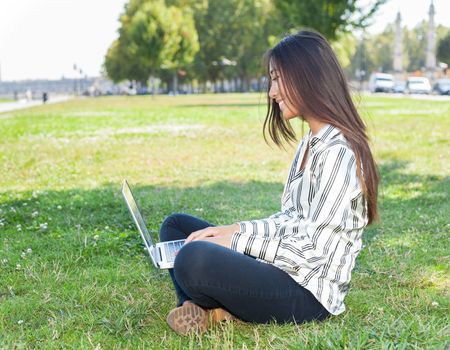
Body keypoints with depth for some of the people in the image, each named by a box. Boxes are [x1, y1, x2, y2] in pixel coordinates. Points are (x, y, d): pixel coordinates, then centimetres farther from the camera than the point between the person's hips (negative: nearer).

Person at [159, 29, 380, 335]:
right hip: (283, 272, 10)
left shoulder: (337, 151, -18)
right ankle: (202, 309, -11)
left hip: (309, 293, -10)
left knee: (195, 259, -34)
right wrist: (235, 229, 2)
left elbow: (313, 247, -20)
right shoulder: (312, 143, 13)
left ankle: (217, 311, -2)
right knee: (176, 225, 11)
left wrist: (236, 241, -15)